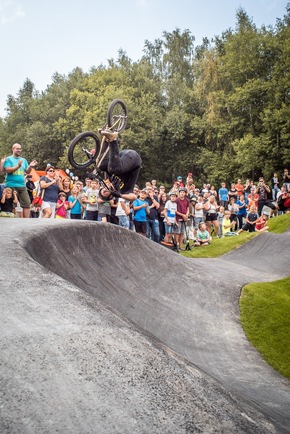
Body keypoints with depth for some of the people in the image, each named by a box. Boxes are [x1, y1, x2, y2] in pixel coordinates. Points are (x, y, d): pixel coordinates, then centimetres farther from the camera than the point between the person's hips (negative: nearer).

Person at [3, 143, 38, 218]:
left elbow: (27, 172, 13)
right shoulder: (9, 159, 3)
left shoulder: (24, 160, 18)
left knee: (27, 203, -4)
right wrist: (18, 166, -19)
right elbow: (7, 170, -10)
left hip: (22, 186, 5)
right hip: (12, 186, -5)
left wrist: (30, 166, -7)